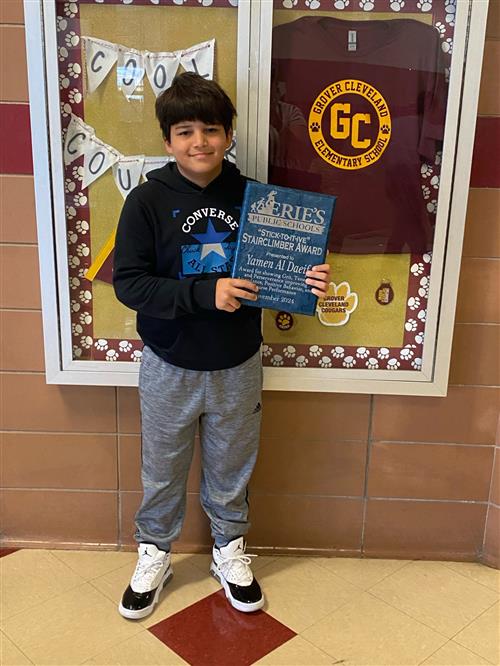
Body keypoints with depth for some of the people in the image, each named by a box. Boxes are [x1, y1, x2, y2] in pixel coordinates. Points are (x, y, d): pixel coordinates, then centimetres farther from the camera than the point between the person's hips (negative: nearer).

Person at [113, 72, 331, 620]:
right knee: (162, 470, 17)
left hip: (238, 365, 2)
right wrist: (204, 292, -26)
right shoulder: (147, 201, -11)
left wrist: (307, 282, -17)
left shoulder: (250, 196, -4)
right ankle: (153, 554, 41)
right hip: (169, 367, -1)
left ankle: (229, 549, 43)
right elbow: (128, 283, -16)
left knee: (231, 467, 19)